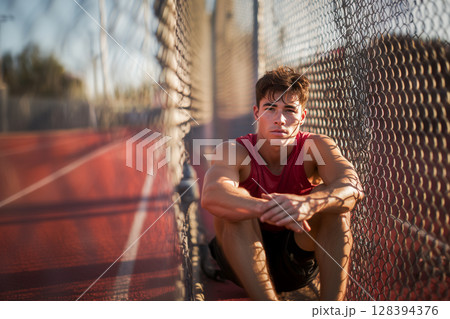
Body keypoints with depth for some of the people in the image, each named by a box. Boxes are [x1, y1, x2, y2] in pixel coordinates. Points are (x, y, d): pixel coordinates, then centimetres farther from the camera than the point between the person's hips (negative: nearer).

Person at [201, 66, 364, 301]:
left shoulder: (315, 147, -14)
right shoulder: (234, 151, -19)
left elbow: (353, 187, -34)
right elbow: (211, 195, -41)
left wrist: (308, 204, -56)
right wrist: (268, 209, -59)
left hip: (298, 262, 1)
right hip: (242, 260, -1)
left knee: (332, 201, -24)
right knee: (233, 205, -31)